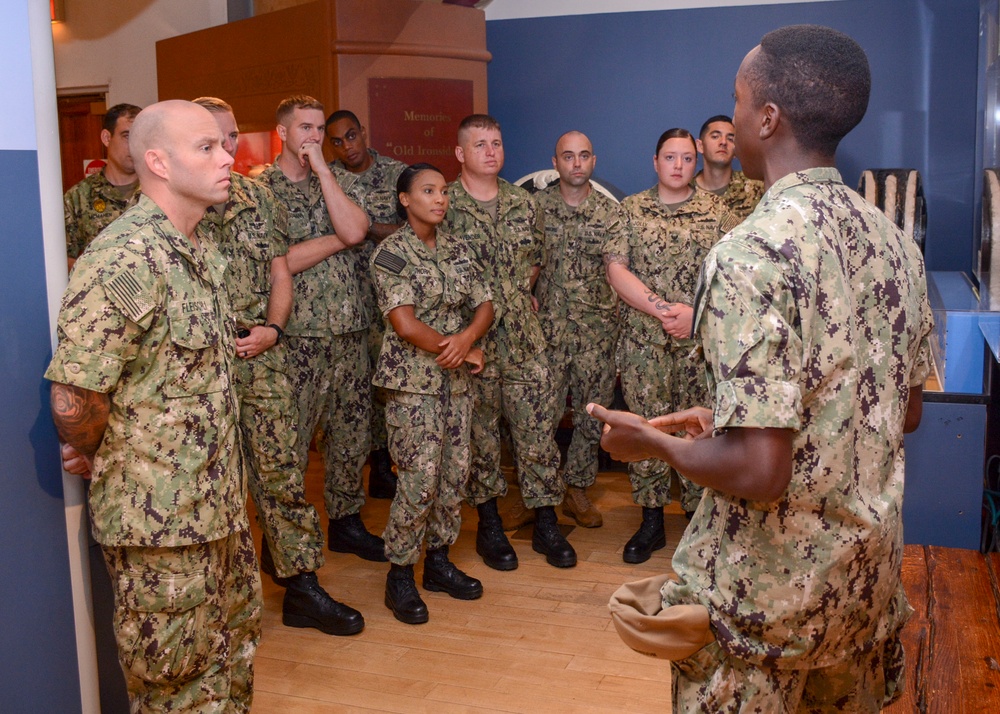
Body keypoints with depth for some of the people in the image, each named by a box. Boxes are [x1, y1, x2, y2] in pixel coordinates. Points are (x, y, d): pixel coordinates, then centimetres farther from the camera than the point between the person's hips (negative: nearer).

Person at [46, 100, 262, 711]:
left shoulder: (201, 252, 7)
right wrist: (90, 456, -7)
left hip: (218, 501, 8)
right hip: (160, 518, -8)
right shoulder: (124, 260, -23)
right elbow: (74, 397, -24)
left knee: (235, 640, 23)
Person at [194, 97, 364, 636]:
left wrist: (272, 328, -4)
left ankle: (300, 586, 12)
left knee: (280, 471, 4)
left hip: (261, 356, 3)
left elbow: (279, 271, 12)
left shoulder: (258, 197, 10)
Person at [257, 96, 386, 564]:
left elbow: (355, 231, -9)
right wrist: (339, 238, -8)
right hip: (297, 335, -5)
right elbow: (278, 262, -16)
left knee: (352, 432, 13)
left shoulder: (332, 182, 12)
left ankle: (346, 521, 29)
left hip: (350, 330, 5)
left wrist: (321, 167, -8)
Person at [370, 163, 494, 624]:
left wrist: (468, 337, -14)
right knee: (420, 481, -7)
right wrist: (459, 350, -10)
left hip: (456, 379, 6)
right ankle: (399, 575, 9)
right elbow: (405, 325, -16)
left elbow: (484, 305, 7)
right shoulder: (391, 252, -8)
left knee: (455, 474, 9)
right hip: (412, 381, -6)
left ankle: (438, 561, 25)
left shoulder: (457, 249, 11)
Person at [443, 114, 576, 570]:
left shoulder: (522, 203, 9)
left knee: (537, 422, 3)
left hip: (523, 332, 3)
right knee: (480, 427, 7)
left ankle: (546, 524, 15)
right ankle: (489, 524, 22)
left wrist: (519, 293, 10)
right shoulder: (445, 206, -5)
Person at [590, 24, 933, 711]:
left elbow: (756, 474, -28)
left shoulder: (753, 254, -25)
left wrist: (651, 441, -9)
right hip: (871, 574, 7)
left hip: (768, 591, -7)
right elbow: (905, 413, 10)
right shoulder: (895, 242, -1)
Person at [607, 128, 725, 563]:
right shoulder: (630, 209, 5)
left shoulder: (717, 212, 5)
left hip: (701, 342, 0)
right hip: (643, 341, 0)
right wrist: (662, 309, -14)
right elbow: (616, 270, -4)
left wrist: (695, 313, -15)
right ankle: (651, 522, 17)